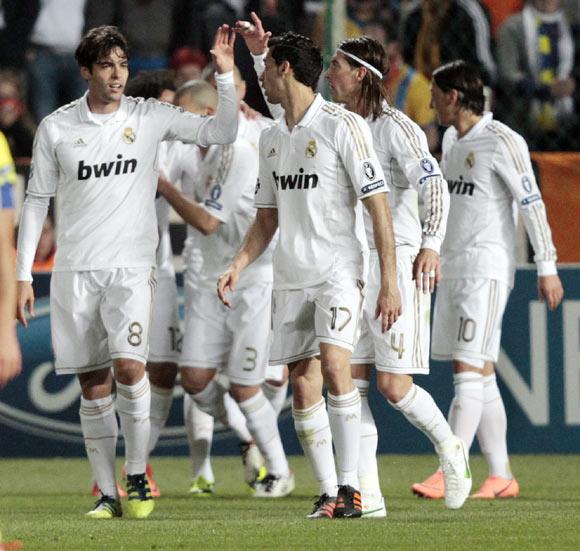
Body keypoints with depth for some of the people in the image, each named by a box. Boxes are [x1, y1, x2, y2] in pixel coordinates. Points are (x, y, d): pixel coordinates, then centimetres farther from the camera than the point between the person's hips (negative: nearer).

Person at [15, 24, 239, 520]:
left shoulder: (150, 117, 2)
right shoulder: (56, 128, 3)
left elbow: (221, 132, 0)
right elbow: (37, 201, 9)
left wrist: (225, 74, -13)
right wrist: (23, 274, 6)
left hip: (130, 268, -1)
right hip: (74, 270, 1)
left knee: (128, 366, -20)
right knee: (93, 387, 2)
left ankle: (138, 476, -3)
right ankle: (107, 493, 9)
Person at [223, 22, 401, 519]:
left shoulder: (342, 126, -7)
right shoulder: (272, 138, 14)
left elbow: (379, 207, -9)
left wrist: (389, 283, -14)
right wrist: (238, 266, 6)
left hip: (338, 269, -7)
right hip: (291, 276, 7)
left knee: (334, 365, -22)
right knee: (304, 386, 1)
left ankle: (350, 486, -18)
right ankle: (327, 493, 7)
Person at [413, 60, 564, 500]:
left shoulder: (502, 141, -11)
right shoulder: (452, 139, 14)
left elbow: (533, 204, -11)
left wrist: (547, 268, -13)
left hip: (488, 268, -9)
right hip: (453, 266, 9)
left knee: (469, 370, -14)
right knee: (480, 376, 8)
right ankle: (501, 476, 11)